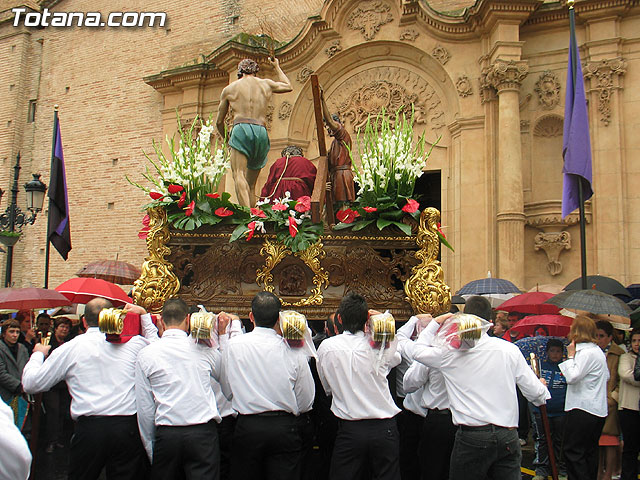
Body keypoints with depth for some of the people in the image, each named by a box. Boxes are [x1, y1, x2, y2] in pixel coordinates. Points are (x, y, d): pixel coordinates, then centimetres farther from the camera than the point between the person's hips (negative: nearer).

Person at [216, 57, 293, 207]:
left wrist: (226, 138, 42)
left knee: (238, 174, -18)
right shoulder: (266, 84, 22)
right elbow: (288, 86, 43)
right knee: (251, 184, 13)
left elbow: (219, 122, 24)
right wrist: (276, 66, 55)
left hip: (241, 129, -3)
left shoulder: (229, 89, 18)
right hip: (261, 132, 4)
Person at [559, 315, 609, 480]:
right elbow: (606, 376, 24)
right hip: (597, 409, 10)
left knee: (572, 451, -5)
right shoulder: (597, 350, 14)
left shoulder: (587, 352, -17)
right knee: (589, 451, 15)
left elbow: (572, 377, -22)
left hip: (583, 409, -10)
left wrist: (570, 356, -10)